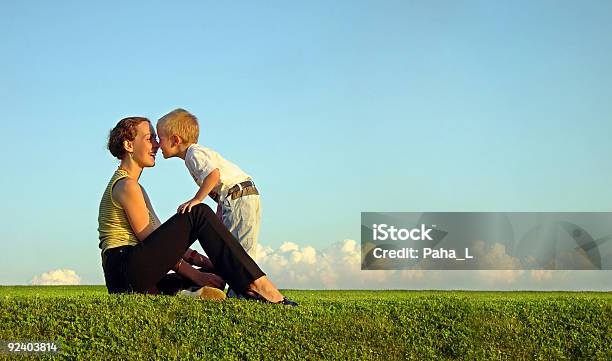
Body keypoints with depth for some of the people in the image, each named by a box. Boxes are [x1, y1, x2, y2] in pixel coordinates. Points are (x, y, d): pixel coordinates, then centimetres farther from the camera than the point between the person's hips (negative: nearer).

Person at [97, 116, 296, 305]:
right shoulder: (127, 186, -5)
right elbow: (149, 239, -10)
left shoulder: (134, 187, 26)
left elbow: (163, 239, 21)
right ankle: (257, 285, -24)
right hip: (125, 270, -10)